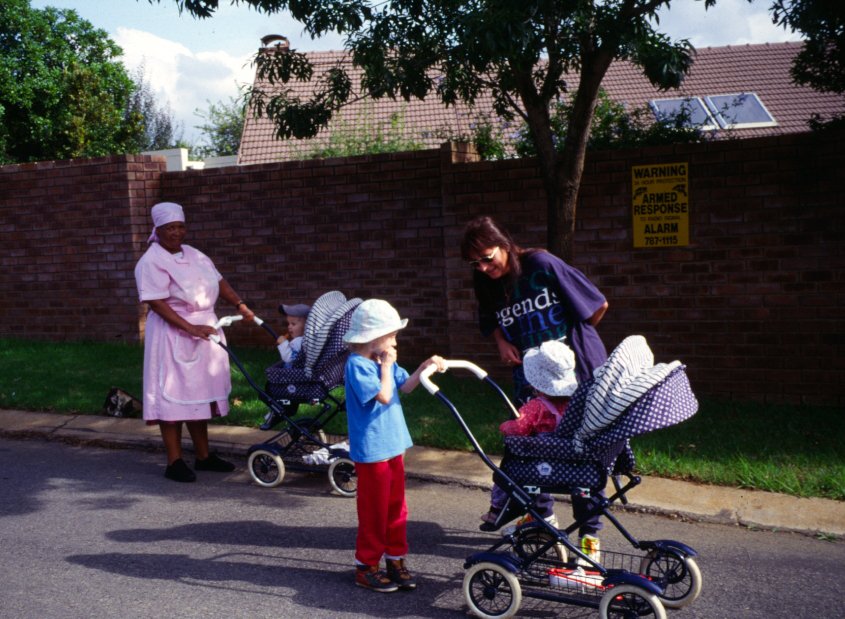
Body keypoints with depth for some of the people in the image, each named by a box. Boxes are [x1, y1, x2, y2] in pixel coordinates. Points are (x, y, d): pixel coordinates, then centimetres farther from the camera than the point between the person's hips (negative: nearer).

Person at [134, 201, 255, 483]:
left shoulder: (194, 255, 11)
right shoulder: (151, 262, -12)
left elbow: (218, 281, 12)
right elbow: (157, 304, -20)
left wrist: (240, 305, -4)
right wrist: (191, 329, -25)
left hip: (204, 331, 8)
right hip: (173, 335, -7)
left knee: (200, 395, 13)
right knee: (174, 396, -3)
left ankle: (203, 455, 24)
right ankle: (174, 462, 6)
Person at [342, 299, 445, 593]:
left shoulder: (383, 360, 8)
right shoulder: (358, 364, -19)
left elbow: (405, 386, 15)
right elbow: (384, 396, -24)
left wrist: (425, 367, 1)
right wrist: (386, 365, -14)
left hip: (393, 444, 9)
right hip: (371, 450, -9)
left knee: (396, 506, 16)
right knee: (374, 511, 2)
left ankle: (395, 560, 29)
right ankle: (366, 566, 17)